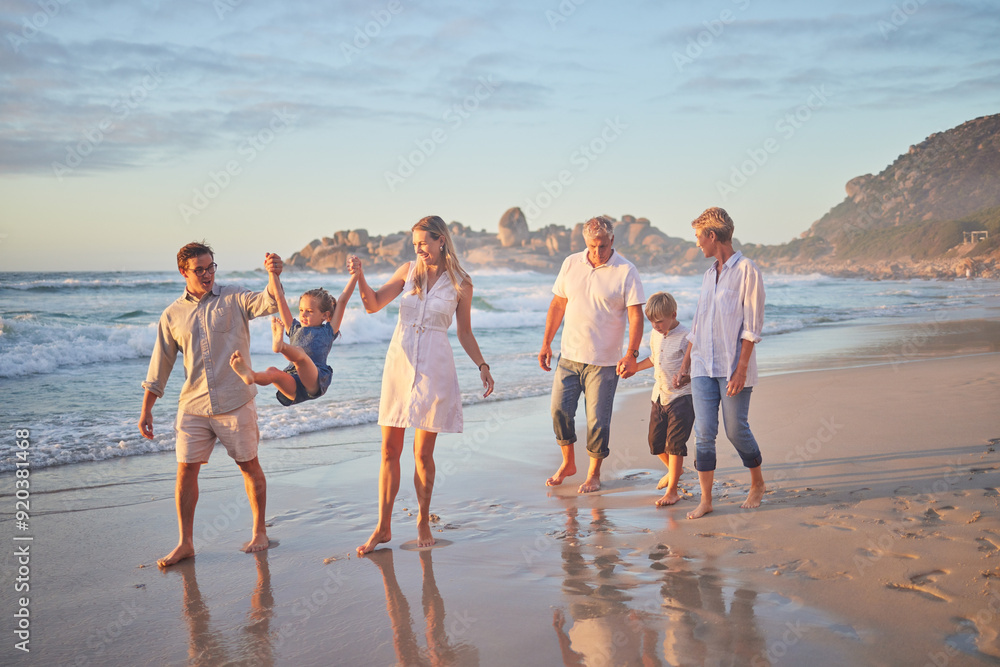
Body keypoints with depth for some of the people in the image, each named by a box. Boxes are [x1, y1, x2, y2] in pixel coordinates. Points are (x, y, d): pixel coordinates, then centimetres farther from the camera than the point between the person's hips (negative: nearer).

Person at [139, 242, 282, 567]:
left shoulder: (233, 299, 0)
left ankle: (259, 532, 21)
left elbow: (268, 303, -18)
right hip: (193, 406, 2)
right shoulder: (172, 315, 7)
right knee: (186, 470, 1)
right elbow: (160, 364, 11)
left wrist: (274, 276, -39)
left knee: (249, 465, 6)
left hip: (234, 402, -2)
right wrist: (146, 410, 10)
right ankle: (185, 543, 13)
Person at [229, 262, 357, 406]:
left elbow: (342, 300, 15)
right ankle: (250, 375, -59)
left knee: (299, 352, -32)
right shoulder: (295, 329, 29)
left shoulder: (328, 331, 20)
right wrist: (272, 271, 25)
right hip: (293, 388, 4)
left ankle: (280, 345, -63)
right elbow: (279, 297, 27)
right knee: (272, 372, -28)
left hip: (315, 382, -4)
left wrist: (355, 275, 11)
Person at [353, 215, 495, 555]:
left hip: (434, 368, -2)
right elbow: (374, 304, 5)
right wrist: (359, 277, -10)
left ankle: (423, 521, 22)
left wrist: (482, 366, 2)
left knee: (423, 454, 1)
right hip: (399, 364, 3)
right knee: (389, 450, 5)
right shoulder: (409, 270, 5)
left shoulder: (461, 284, 0)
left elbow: (465, 333, 9)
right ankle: (383, 527, 15)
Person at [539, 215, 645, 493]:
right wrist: (546, 343, 9)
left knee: (597, 419, 2)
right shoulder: (571, 264, 4)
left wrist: (631, 354, -23)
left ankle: (594, 473, 21)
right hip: (568, 355, 4)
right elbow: (558, 304, 11)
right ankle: (568, 463, 28)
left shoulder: (626, 271, -8)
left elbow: (636, 315, -11)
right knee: (560, 410, 5)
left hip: (604, 360, -4)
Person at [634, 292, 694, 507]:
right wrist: (632, 368, 20)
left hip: (681, 396, -7)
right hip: (659, 396, 7)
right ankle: (674, 470, 40)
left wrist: (686, 377, -32)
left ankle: (672, 491, 2)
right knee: (655, 442, 12)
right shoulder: (655, 335, 7)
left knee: (675, 442, -7)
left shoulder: (685, 337, -16)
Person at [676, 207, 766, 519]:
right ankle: (705, 499, 7)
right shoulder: (709, 274, 15)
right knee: (704, 433, 0)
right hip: (703, 367, 6)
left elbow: (751, 327, -11)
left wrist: (741, 369, -16)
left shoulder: (746, 271, -7)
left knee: (736, 431, 3)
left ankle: (758, 485, 27)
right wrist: (685, 364, 17)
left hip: (733, 367, -6)